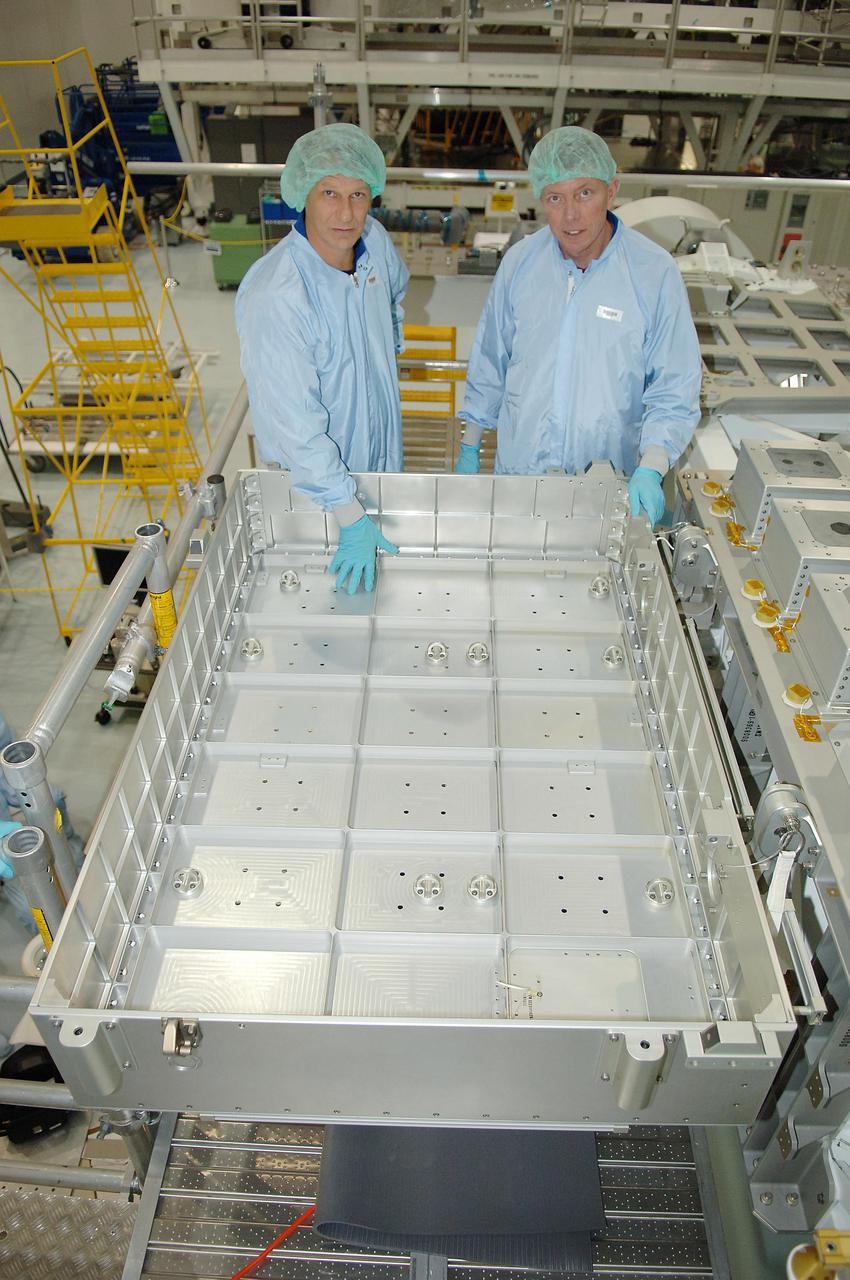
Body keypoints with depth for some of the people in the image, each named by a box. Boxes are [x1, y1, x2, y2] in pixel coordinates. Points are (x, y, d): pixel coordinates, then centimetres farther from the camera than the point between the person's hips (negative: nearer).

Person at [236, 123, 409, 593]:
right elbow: (296, 424, -34)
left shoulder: (374, 240, -12)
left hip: (384, 448, 6)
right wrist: (351, 517, -33)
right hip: (314, 474, -6)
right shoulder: (272, 298, -34)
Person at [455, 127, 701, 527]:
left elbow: (673, 392, -10)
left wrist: (650, 470, -24)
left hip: (609, 477, -2)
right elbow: (489, 363, 7)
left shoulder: (655, 272, -12)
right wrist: (470, 446, 9)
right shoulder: (520, 262, -4)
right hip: (518, 465, 2)